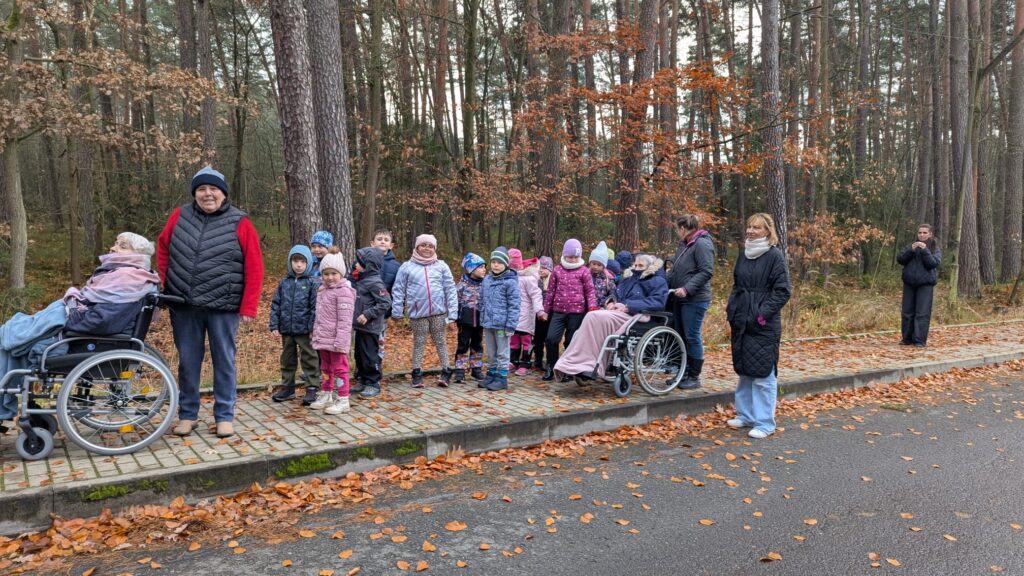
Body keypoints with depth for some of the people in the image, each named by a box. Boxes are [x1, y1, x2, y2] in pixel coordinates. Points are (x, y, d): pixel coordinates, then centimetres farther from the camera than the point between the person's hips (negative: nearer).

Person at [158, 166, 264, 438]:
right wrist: (168, 281, 10)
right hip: (184, 306, 3)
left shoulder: (240, 223, -5)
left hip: (223, 307, -3)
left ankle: (224, 416, 16)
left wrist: (248, 308, -10)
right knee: (188, 361, 11)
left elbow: (254, 270, -6)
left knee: (224, 362, 5)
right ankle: (187, 414, 24)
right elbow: (163, 248, 20)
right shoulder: (179, 217, 4)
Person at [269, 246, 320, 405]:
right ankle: (287, 387, 27)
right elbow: (275, 305, 6)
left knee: (309, 359, 4)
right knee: (287, 359, 15)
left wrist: (313, 328, -13)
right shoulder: (284, 282, 5)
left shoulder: (312, 282, -6)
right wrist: (274, 326, 0)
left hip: (305, 330, -4)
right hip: (286, 329, 5)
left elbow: (315, 307, -9)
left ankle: (312, 388, 11)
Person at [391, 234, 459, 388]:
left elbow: (450, 290, 2)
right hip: (418, 313, 0)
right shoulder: (407, 267, 2)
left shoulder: (441, 266, 4)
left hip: (438, 311, 1)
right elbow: (399, 290, 3)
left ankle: (446, 372, 18)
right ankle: (417, 373, 20)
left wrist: (452, 313, -4)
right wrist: (397, 311, -2)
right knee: (419, 343, 10)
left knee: (440, 342, 10)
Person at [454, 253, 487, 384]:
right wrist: (455, 318, -9)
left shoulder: (484, 284, 2)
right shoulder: (462, 285, -9)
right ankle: (460, 371, 8)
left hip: (479, 320, 4)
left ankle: (476, 369, 25)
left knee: (477, 345, 14)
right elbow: (456, 302, -6)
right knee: (463, 346, 2)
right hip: (466, 320, -4)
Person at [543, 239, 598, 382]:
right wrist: (545, 310, 14)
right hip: (558, 311, 2)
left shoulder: (584, 271, 1)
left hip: (577, 312, -2)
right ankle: (551, 367, 9)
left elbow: (590, 291, 2)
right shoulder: (557, 270, 8)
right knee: (551, 338, -9)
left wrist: (592, 307, -10)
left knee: (571, 342, 6)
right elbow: (551, 291, 12)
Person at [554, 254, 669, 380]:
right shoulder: (629, 279, 26)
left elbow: (657, 302, -13)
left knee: (599, 317, -29)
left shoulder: (658, 282, 4)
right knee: (591, 317, -23)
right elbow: (616, 295, 27)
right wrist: (611, 303, 1)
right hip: (619, 313, 7)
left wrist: (627, 307, -18)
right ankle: (579, 365, -32)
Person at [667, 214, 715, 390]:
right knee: (681, 336, 13)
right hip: (680, 298, 9)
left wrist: (687, 289, -24)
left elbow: (707, 271, -20)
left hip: (695, 300, -9)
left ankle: (694, 377, 8)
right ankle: (684, 373, 23)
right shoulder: (684, 244, 15)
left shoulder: (702, 244, -13)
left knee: (692, 337, -3)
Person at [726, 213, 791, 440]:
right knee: (744, 371, 14)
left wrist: (764, 313, -18)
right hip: (741, 322, 7)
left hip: (764, 325, -7)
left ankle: (765, 423, 6)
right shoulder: (744, 255, 12)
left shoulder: (774, 255, -8)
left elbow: (783, 291, -12)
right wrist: (731, 309, 9)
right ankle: (746, 415, 27)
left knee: (763, 374, -3)